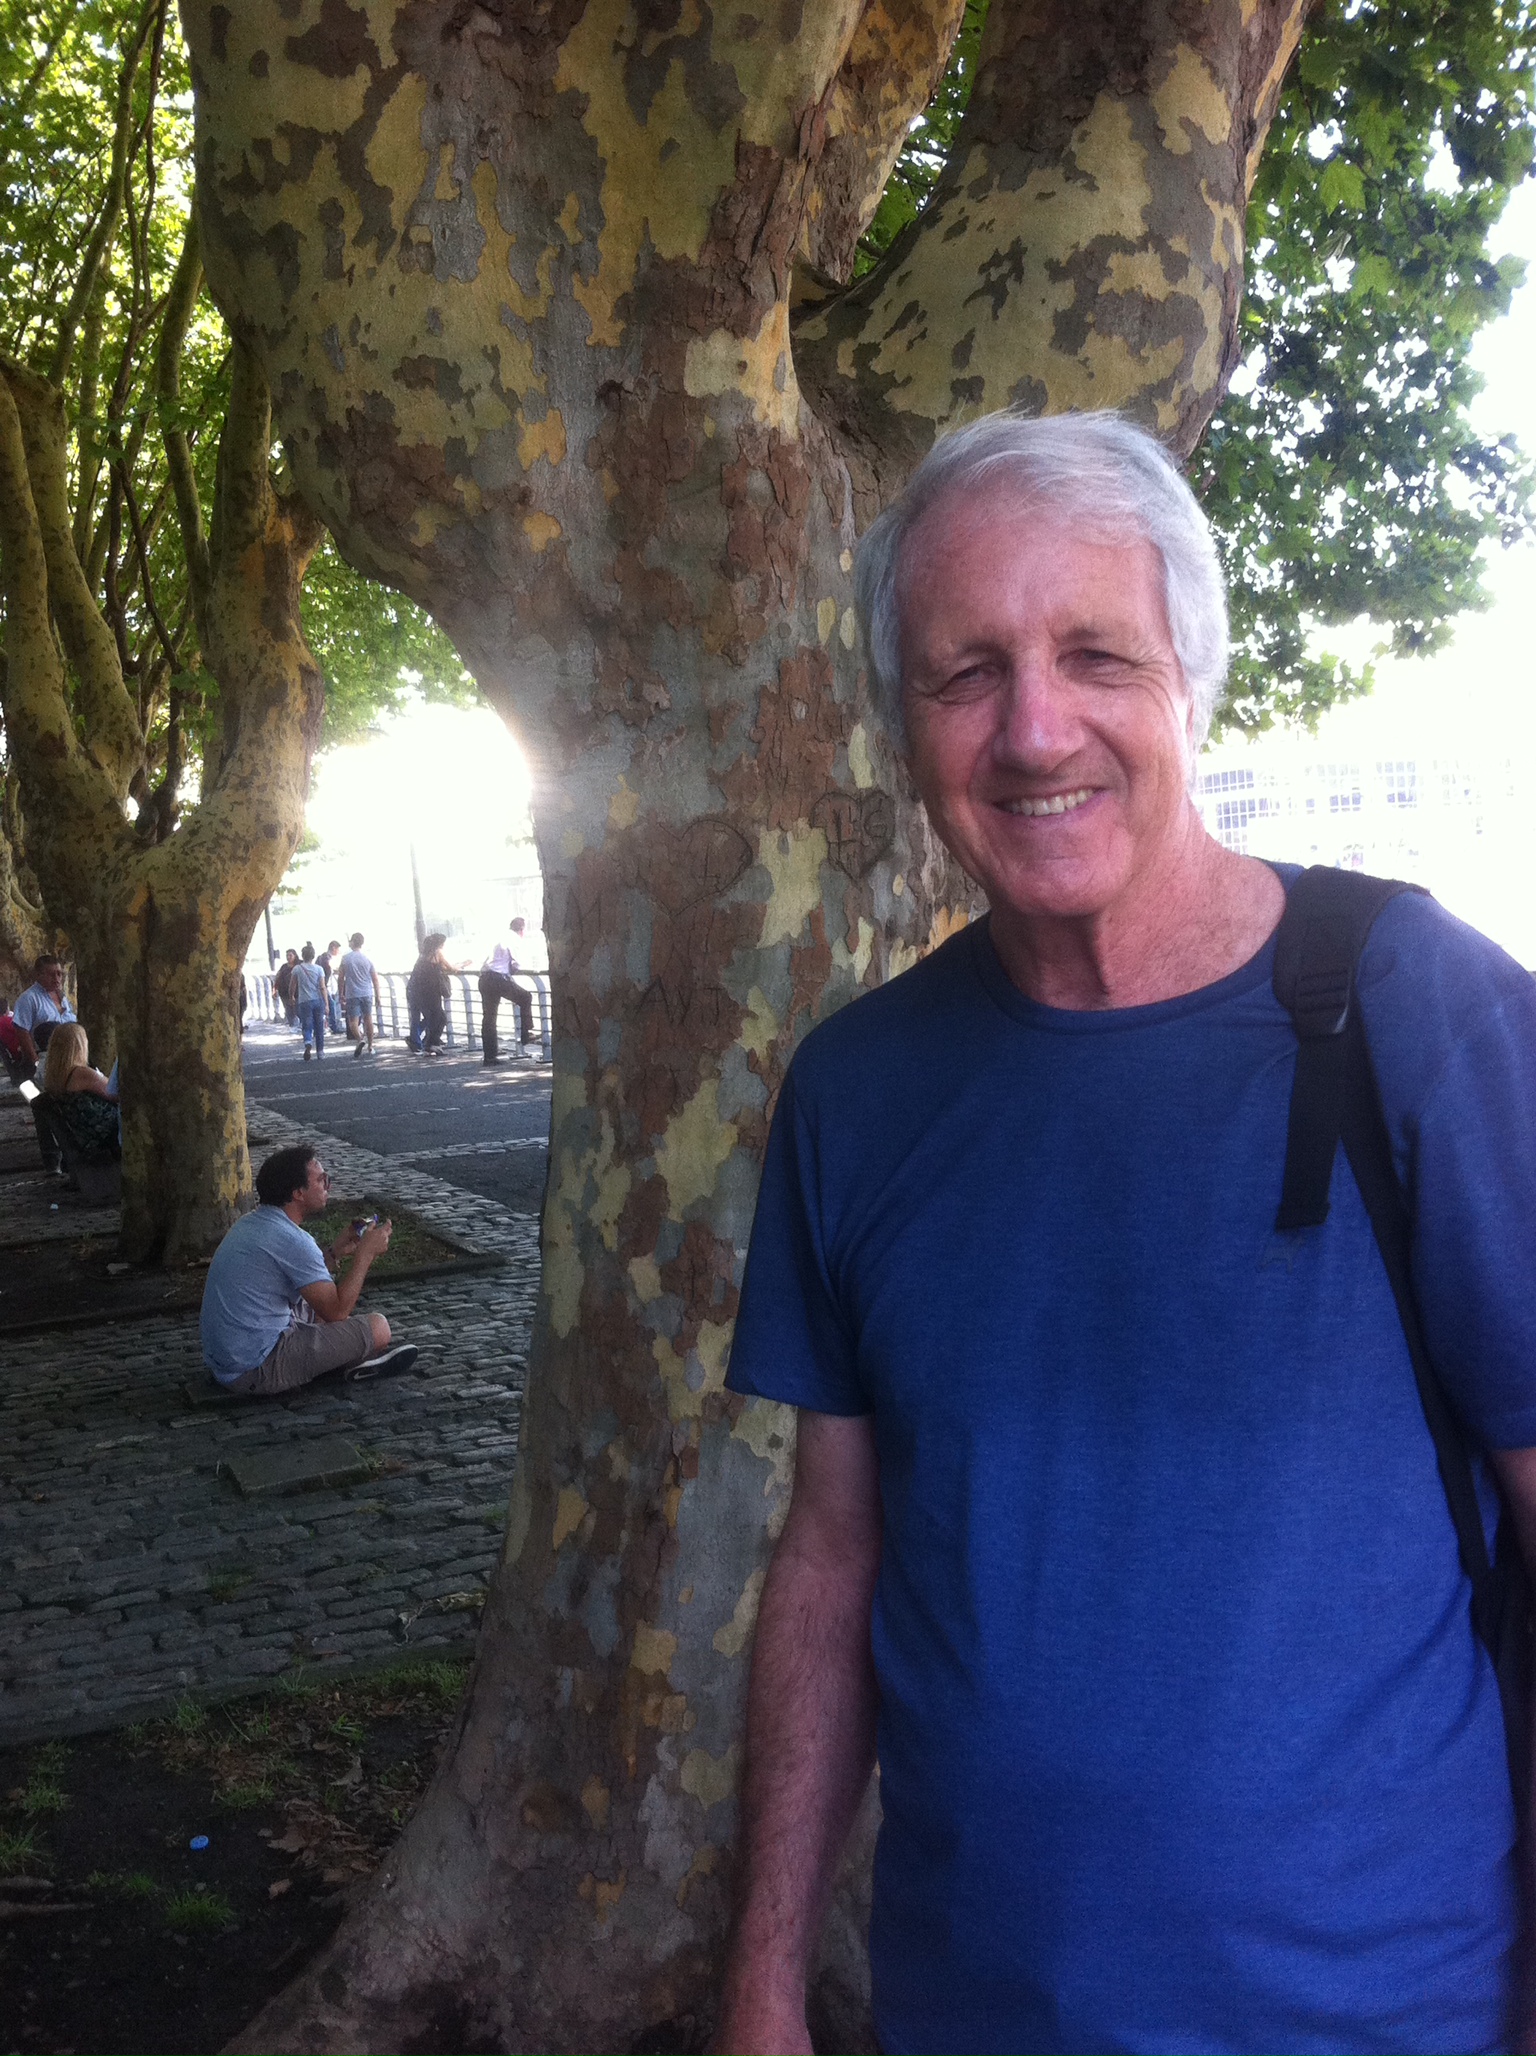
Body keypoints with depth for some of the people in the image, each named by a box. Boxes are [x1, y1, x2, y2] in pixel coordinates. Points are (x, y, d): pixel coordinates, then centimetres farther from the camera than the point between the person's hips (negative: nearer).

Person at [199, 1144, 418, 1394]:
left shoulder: (252, 1222, 8)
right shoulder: (291, 1240, -21)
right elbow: (337, 1310, -15)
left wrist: (336, 1253, 11)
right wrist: (366, 1252, -6)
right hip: (256, 1371, -10)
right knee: (377, 1327, -7)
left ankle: (358, 1355, 17)